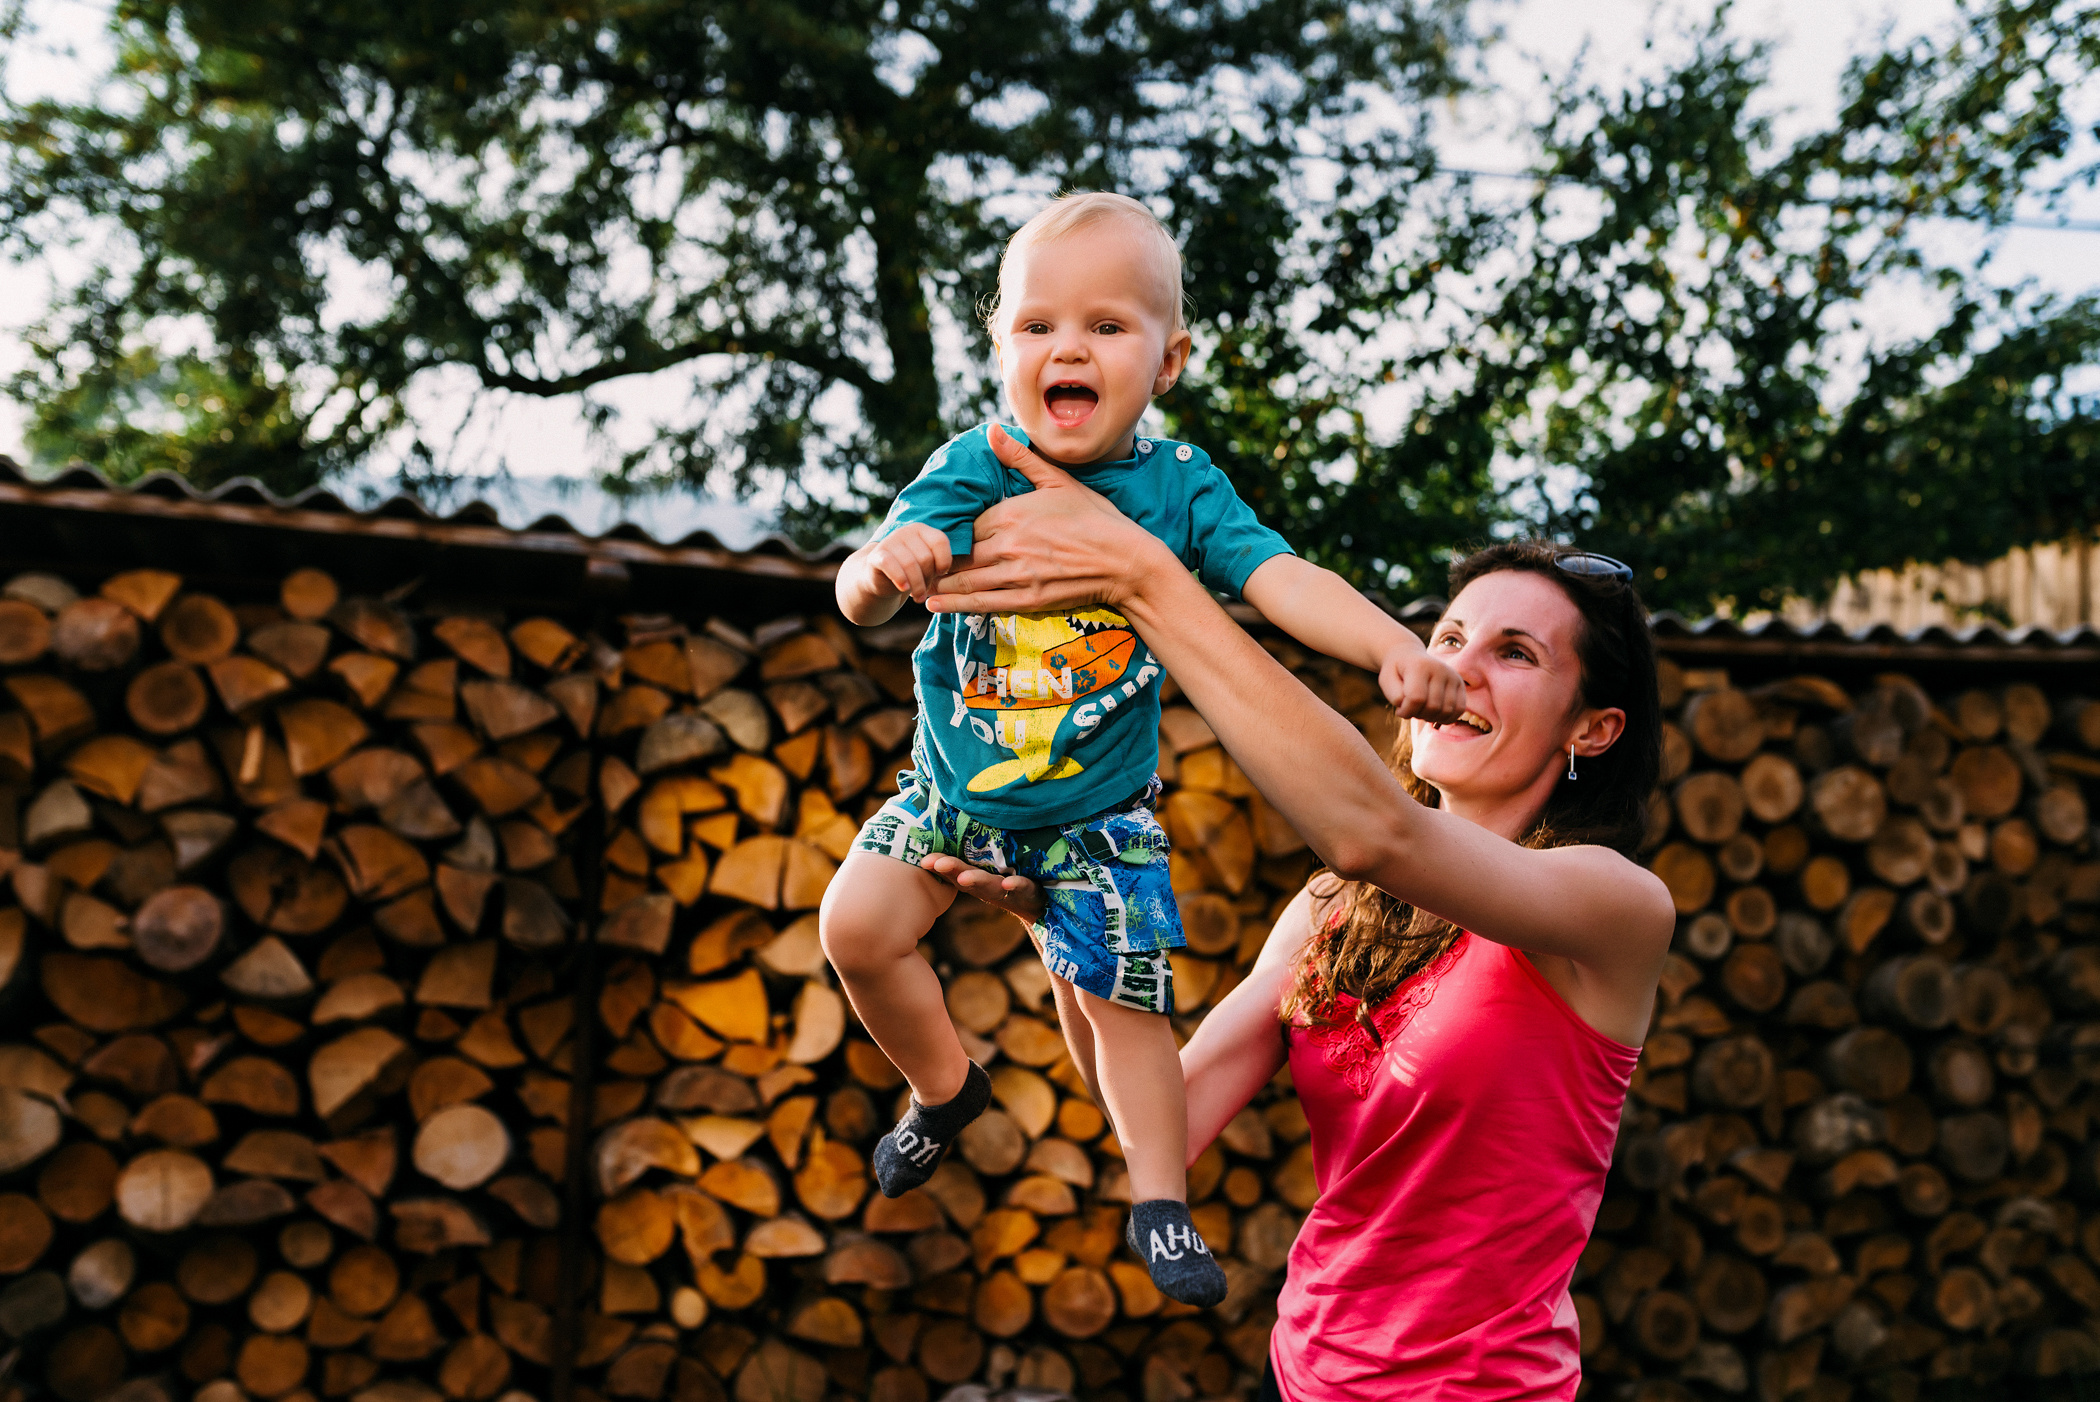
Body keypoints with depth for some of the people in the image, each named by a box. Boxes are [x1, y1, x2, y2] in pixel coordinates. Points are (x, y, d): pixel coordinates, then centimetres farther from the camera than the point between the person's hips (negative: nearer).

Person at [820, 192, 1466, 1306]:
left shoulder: (1180, 485, -14)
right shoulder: (972, 472, -17)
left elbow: (1281, 579, -23)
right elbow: (860, 599, -26)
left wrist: (1394, 647, -41)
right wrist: (885, 565, -51)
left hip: (1098, 812, -1)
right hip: (954, 784, 1)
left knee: (1117, 999, 0)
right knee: (855, 924, -9)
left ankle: (1159, 1200, 19)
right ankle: (944, 1086, 18)